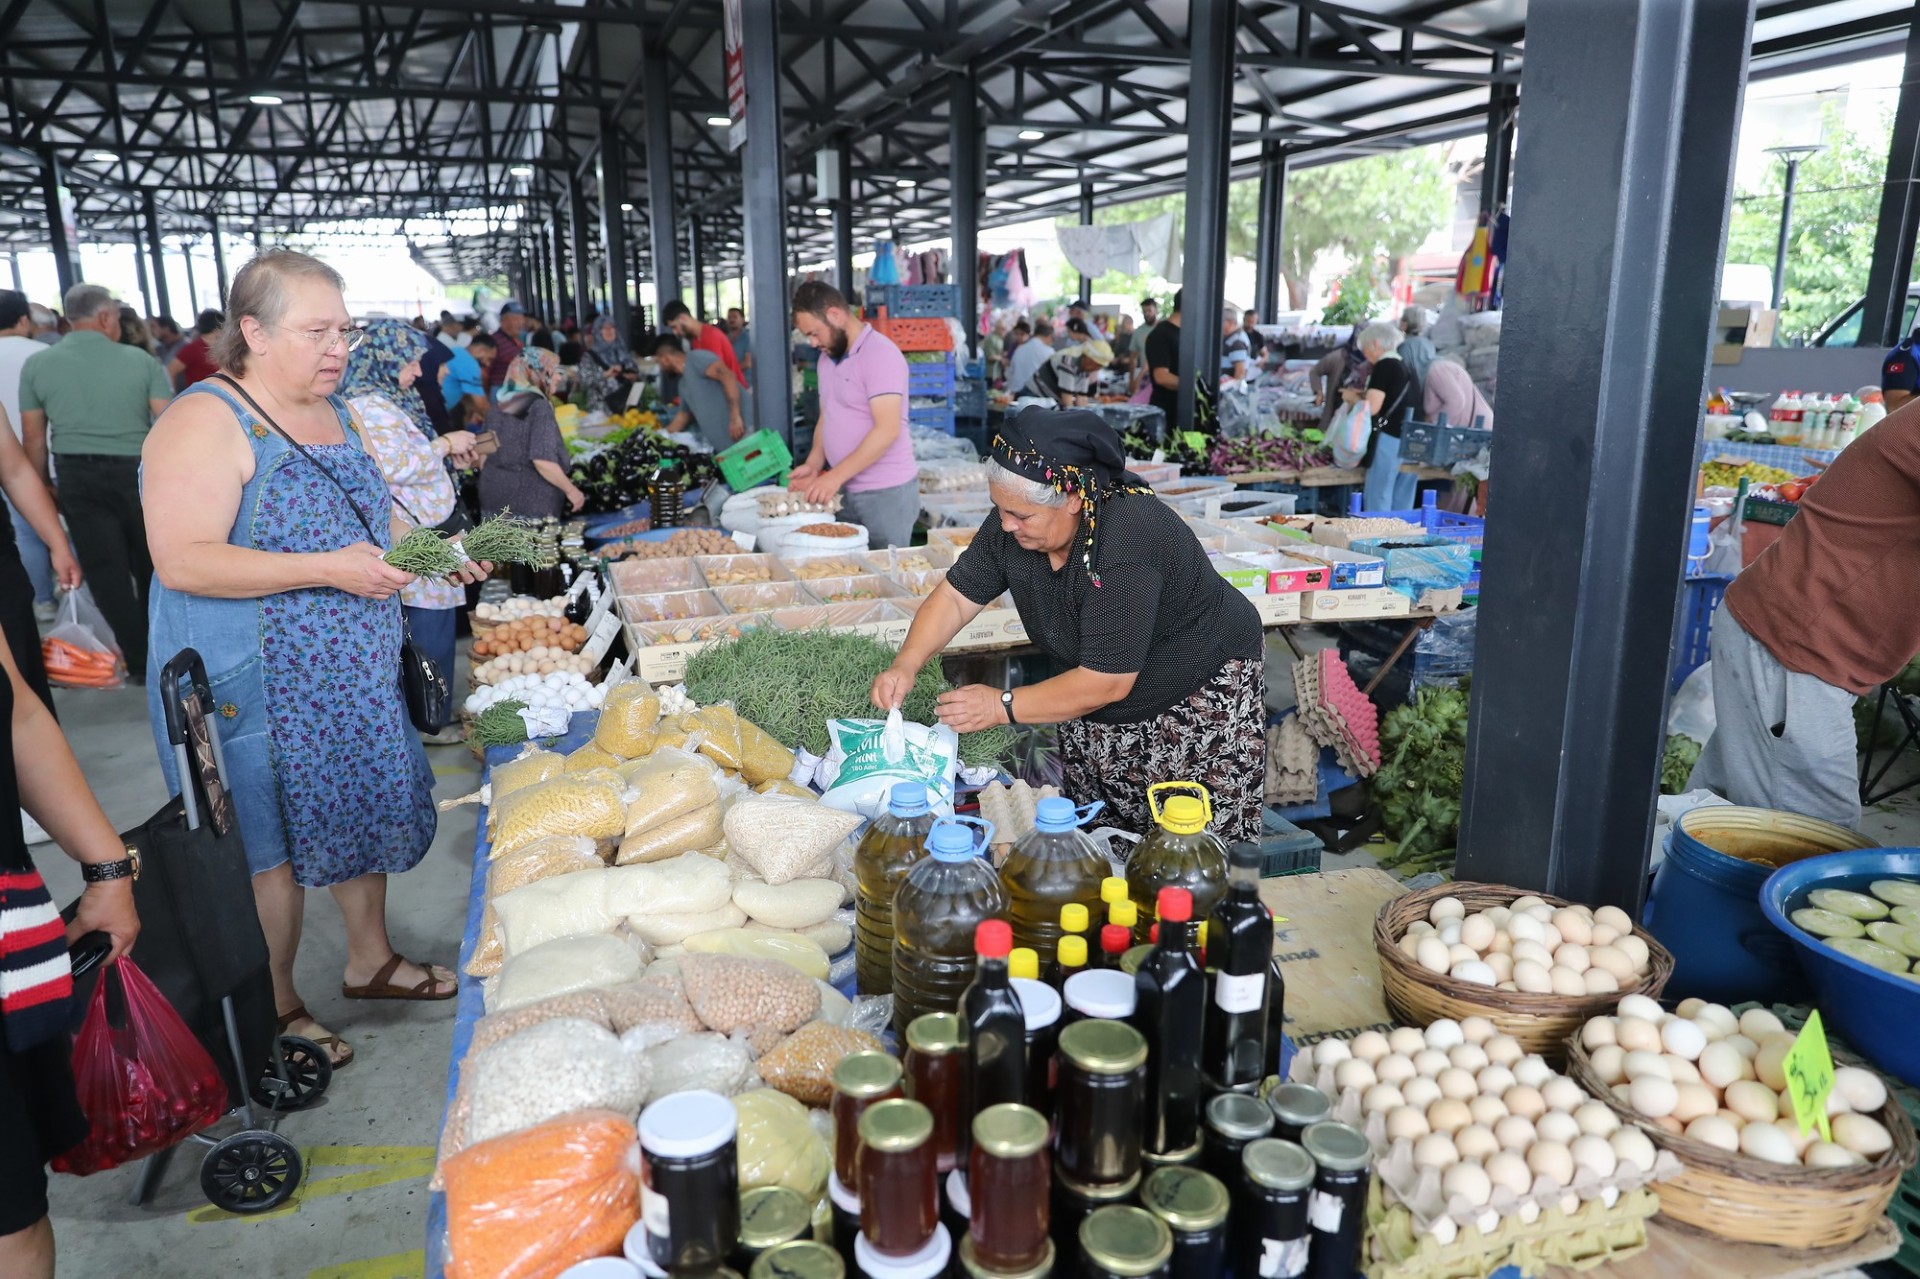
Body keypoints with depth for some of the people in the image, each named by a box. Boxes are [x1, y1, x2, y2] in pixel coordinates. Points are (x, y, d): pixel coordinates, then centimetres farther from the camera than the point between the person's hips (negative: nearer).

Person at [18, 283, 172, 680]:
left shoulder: (36, 365, 1)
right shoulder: (140, 360, -5)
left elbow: (33, 438, 4)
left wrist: (43, 487, 15)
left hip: (78, 477, 1)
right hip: (137, 472, 0)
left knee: (106, 572, 6)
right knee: (150, 565, 16)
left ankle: (141, 661, 9)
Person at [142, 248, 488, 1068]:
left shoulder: (335, 411, 8)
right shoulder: (205, 423, -18)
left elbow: (367, 510, 21)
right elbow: (182, 561, -25)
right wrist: (326, 570, -28)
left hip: (352, 672, 8)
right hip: (256, 686, -8)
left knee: (364, 811, 18)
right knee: (270, 848, 5)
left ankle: (370, 959, 38)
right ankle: (276, 1012, 25)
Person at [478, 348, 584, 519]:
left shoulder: (498, 406, 11)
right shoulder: (539, 406, -12)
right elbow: (542, 460, -20)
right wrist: (571, 490, -11)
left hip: (494, 495, 7)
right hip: (530, 501, -7)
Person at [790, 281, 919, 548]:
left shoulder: (880, 354, -14)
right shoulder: (828, 358, 13)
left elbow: (887, 430, -22)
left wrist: (836, 475, -22)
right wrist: (814, 464, 2)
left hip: (886, 493, -7)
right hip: (843, 491, 7)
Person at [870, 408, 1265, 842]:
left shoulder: (1128, 541, -34)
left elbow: (1107, 682, -32)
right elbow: (956, 596, -3)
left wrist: (1003, 706, -26)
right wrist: (907, 664, -19)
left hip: (1203, 695, -6)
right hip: (1096, 709, 7)